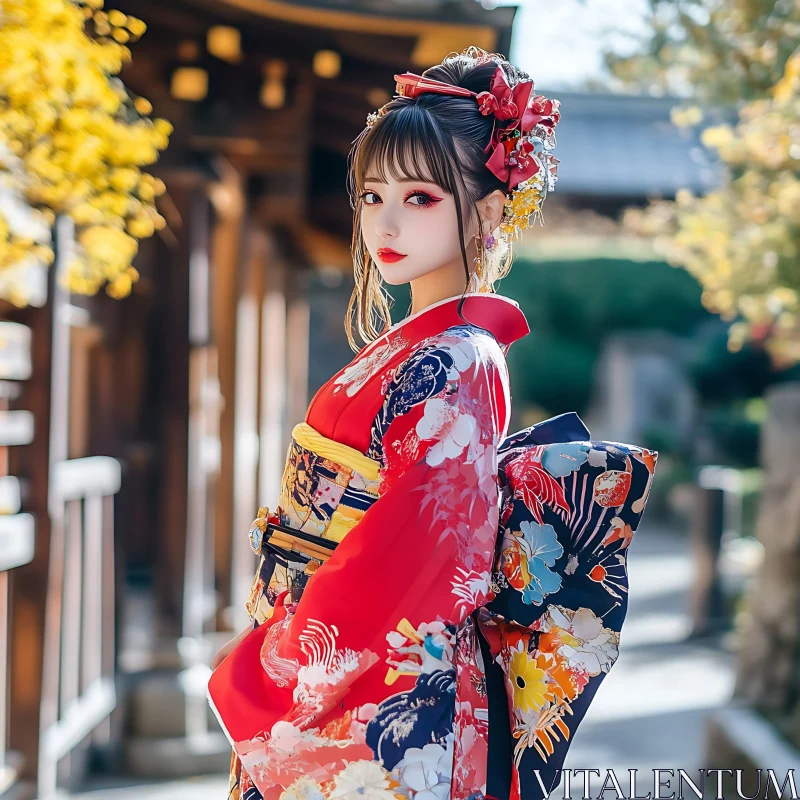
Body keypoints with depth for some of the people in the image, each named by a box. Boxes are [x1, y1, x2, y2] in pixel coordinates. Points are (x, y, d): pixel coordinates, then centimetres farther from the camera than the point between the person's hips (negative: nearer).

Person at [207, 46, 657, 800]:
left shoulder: (457, 369, -18)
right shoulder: (407, 349, 8)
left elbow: (402, 566, -22)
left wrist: (259, 675, -13)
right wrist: (260, 656, 7)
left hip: (383, 709, -8)